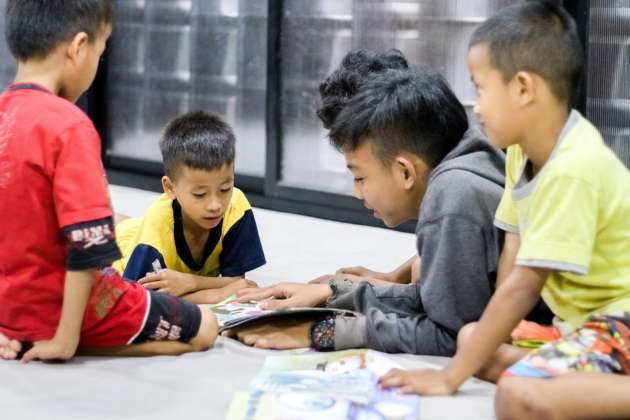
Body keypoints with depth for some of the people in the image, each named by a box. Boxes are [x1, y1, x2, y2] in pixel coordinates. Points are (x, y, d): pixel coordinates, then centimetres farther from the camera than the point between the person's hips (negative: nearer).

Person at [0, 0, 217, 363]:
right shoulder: (69, 126, -22)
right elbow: (87, 245, -26)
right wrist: (67, 339, -20)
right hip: (64, 306, -8)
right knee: (204, 328, 8)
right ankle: (46, 341, -5)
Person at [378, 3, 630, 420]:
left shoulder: (572, 170, -24)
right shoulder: (523, 151, 4)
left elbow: (523, 287, -22)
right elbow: (514, 256, 9)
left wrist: (450, 377, -16)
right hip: (585, 317, 11)